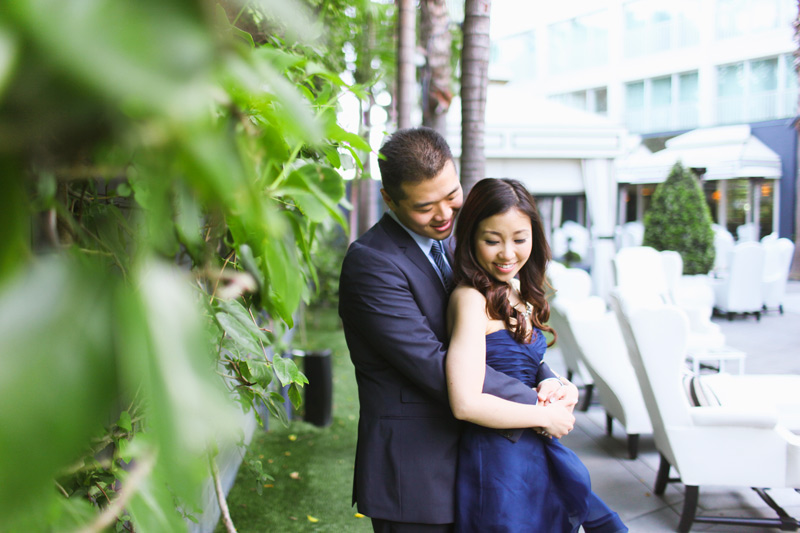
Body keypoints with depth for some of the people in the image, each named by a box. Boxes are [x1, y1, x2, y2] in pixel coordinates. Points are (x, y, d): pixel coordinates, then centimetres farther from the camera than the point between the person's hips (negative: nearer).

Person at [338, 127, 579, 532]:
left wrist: (544, 378, -9)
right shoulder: (371, 262, -20)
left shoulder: (446, 244, 8)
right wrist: (536, 407, -20)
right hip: (413, 475, -8)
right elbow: (434, 366, -25)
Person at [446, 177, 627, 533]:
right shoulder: (472, 299, -17)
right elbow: (465, 403, -25)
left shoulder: (517, 296, 9)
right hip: (497, 465, -8)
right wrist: (547, 416, -13)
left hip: (535, 457, 8)